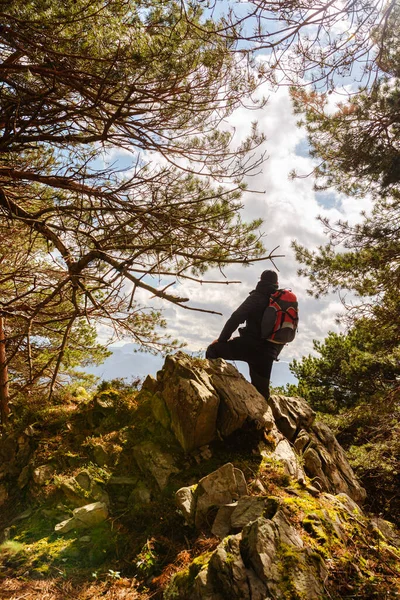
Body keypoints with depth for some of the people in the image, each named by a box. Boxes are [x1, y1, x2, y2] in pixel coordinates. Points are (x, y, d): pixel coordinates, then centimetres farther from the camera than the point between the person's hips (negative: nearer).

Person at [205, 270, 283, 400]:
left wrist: (222, 339, -2)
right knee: (261, 390, 15)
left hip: (251, 345, -6)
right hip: (268, 353, 6)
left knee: (213, 350, 7)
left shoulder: (258, 296, 1)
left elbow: (237, 317, -10)